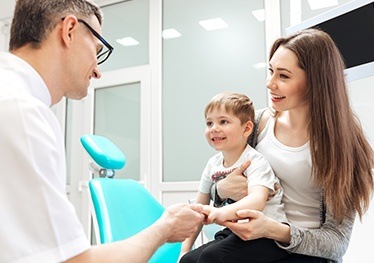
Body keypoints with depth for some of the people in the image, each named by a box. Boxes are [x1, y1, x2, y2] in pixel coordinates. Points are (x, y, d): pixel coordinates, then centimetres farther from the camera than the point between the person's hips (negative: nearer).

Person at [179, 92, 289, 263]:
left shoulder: (254, 162, -13)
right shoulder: (213, 164, 6)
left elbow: (257, 200, -32)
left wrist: (224, 212, -51)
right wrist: (185, 249, 3)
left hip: (267, 234, -6)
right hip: (234, 234, 6)